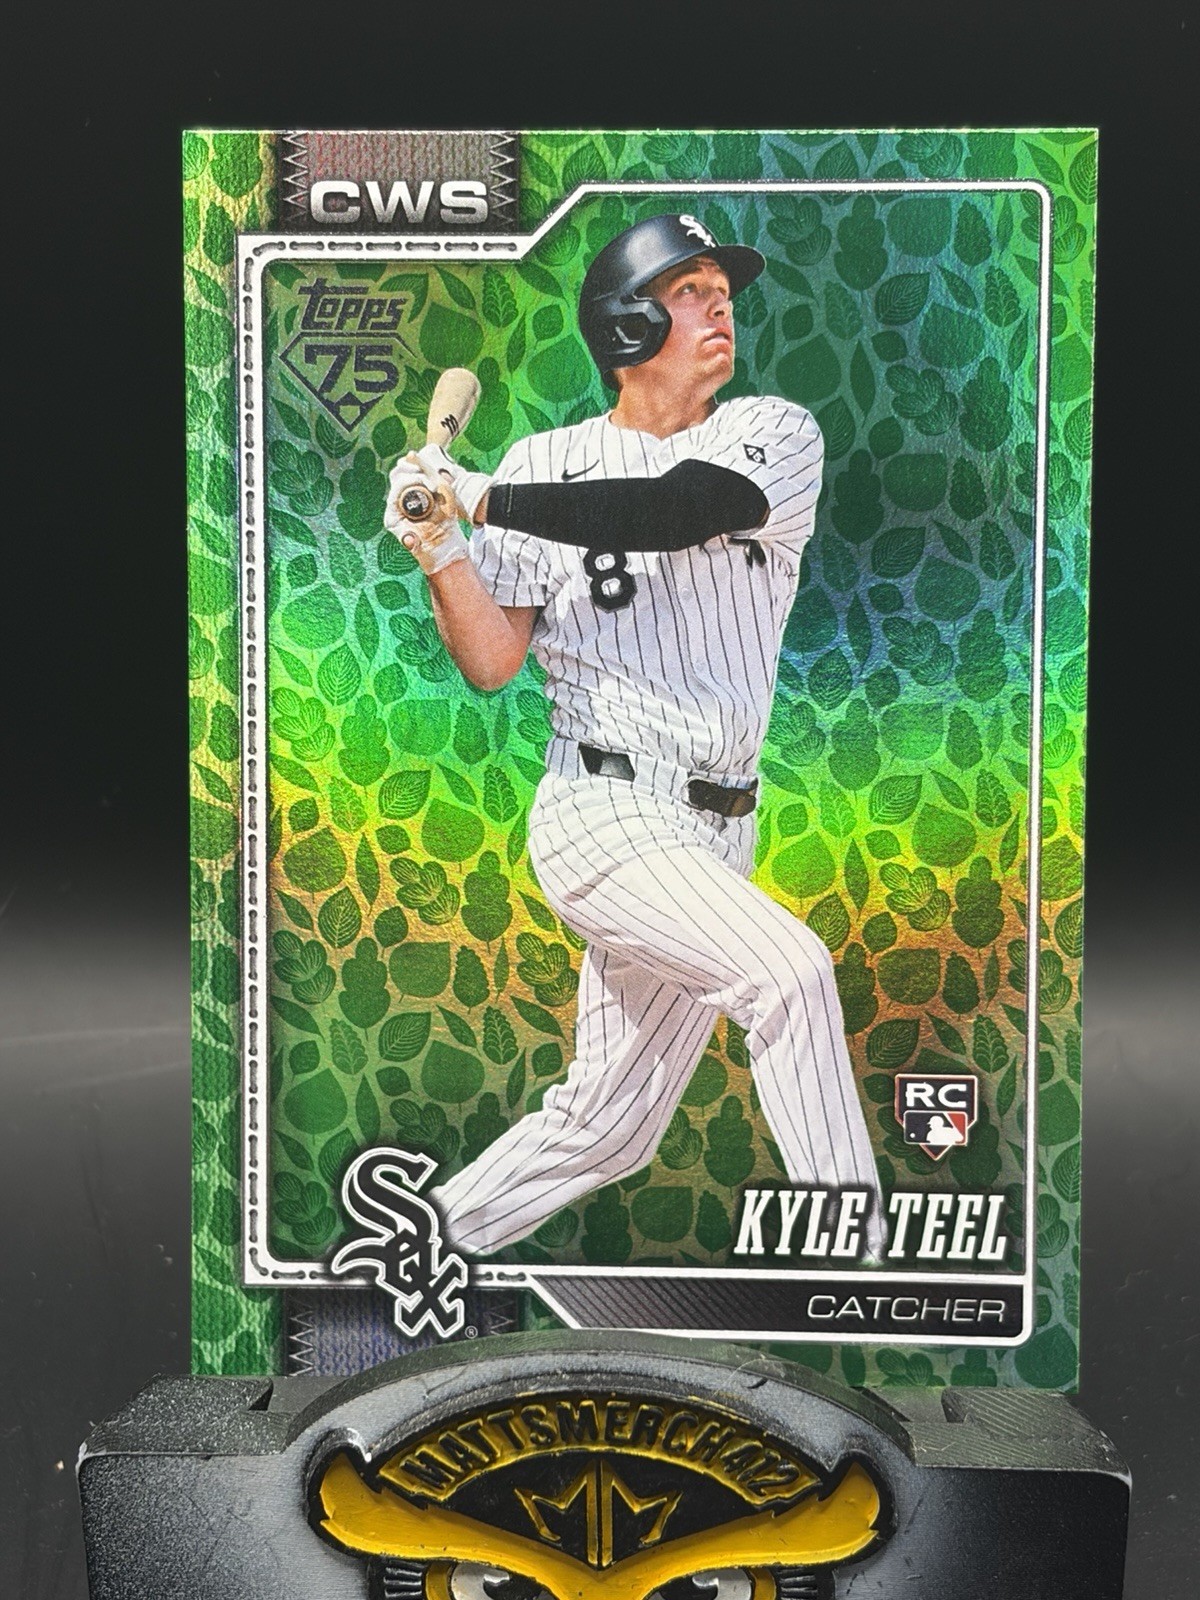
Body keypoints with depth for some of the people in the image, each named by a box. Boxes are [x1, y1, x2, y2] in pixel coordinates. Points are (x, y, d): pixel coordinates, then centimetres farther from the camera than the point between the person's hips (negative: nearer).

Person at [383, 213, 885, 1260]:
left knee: (606, 1131, 10)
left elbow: (670, 511, -16)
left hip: (714, 834, 3)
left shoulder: (776, 433, 6)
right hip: (603, 813, -3)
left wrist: (483, 498, -13)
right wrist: (441, 553, -18)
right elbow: (493, 664, -2)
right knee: (790, 968, -26)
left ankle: (431, 1236, 30)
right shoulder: (546, 464, 4)